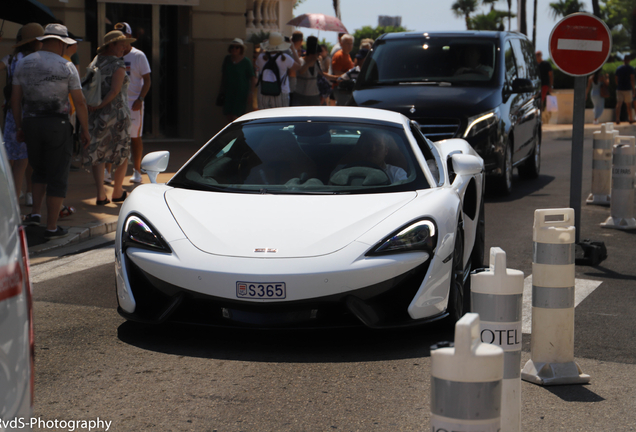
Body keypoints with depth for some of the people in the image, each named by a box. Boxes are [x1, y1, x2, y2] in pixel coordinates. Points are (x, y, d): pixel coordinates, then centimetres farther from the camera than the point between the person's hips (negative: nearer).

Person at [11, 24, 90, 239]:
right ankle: (52, 227, 2)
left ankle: (35, 213, 12)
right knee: (57, 176, 3)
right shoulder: (66, 67, -7)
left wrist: (19, 127, 15)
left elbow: (15, 99, 6)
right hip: (58, 124, -4)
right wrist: (85, 130, 2)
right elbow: (79, 102, -8)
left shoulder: (24, 63, 4)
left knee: (40, 170, 24)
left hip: (31, 124, 4)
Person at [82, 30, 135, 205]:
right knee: (122, 152, 11)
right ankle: (117, 193, 18)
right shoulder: (118, 64, -11)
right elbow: (115, 90, -19)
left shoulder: (96, 61, 8)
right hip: (116, 111, -5)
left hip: (97, 113, 5)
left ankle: (100, 194, -4)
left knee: (97, 152, 7)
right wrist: (100, 105, -14)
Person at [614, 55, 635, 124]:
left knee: (619, 104, -2)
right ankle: (631, 119, 15)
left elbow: (616, 78, 11)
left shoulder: (618, 68, 8)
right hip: (627, 89, -3)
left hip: (619, 89, 3)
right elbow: (632, 79, -9)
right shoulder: (630, 69, -6)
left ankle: (617, 119, -10)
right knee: (629, 105, 6)